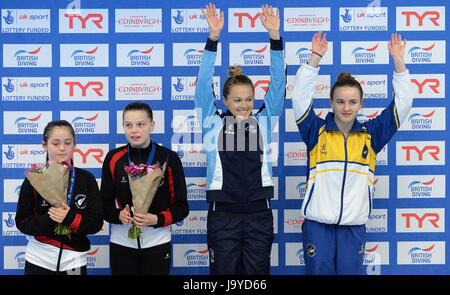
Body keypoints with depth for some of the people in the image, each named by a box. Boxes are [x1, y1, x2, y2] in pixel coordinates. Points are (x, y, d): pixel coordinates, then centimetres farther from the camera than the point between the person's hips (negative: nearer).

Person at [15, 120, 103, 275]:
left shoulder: (87, 179, -2)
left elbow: (96, 223, -4)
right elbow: (22, 222, -4)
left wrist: (70, 219, -21)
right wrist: (49, 219, -21)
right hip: (39, 260, 0)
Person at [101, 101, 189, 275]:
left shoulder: (169, 158, -2)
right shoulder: (113, 158, 3)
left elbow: (181, 207, -1)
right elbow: (105, 203, 7)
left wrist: (156, 219, -18)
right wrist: (119, 215, -14)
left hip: (157, 243, -1)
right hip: (121, 242, 1)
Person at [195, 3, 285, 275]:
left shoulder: (263, 123, 6)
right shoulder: (213, 125, 1)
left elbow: (278, 84, -2)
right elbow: (203, 85, -8)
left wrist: (275, 37, -12)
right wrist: (213, 38, -17)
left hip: (259, 215, 2)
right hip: (223, 215, -1)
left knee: (258, 272, 10)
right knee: (224, 272, 7)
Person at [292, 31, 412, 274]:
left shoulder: (370, 134, 8)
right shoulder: (317, 132, 3)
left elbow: (402, 105, 6)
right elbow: (300, 97, -7)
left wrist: (399, 62, -2)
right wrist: (315, 58, -13)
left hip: (354, 225, 2)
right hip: (317, 223, -1)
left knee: (350, 271, 5)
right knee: (319, 270, 3)